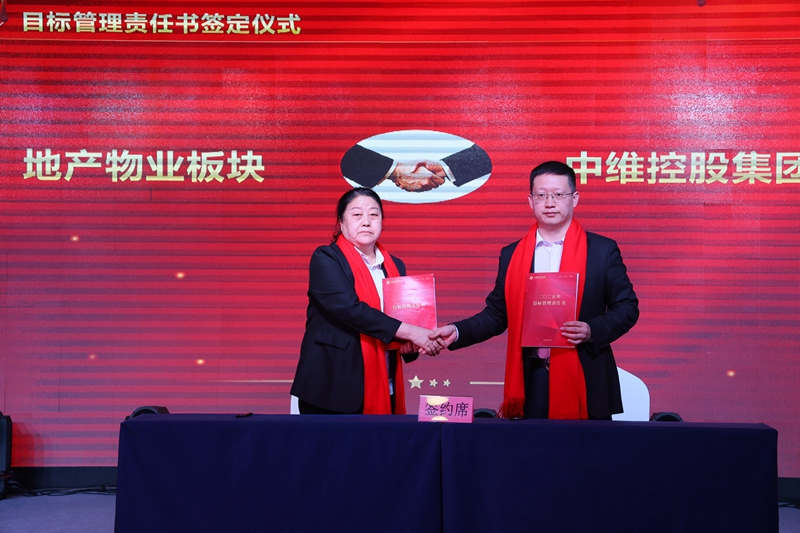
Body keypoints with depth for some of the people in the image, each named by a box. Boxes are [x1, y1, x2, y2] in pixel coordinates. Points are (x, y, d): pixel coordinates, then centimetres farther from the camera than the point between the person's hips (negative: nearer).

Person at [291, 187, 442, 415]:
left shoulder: (395, 266, 12)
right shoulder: (326, 259, -6)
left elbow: (406, 315, 18)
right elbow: (348, 308, -20)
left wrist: (409, 342, -5)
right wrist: (409, 331, -22)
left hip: (382, 390, 5)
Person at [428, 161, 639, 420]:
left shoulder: (602, 250, 2)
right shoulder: (511, 254, 9)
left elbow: (627, 307, 2)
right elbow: (497, 314, 11)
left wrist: (592, 331, -14)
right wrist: (457, 332, -4)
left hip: (583, 382, -2)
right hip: (531, 382, 2)